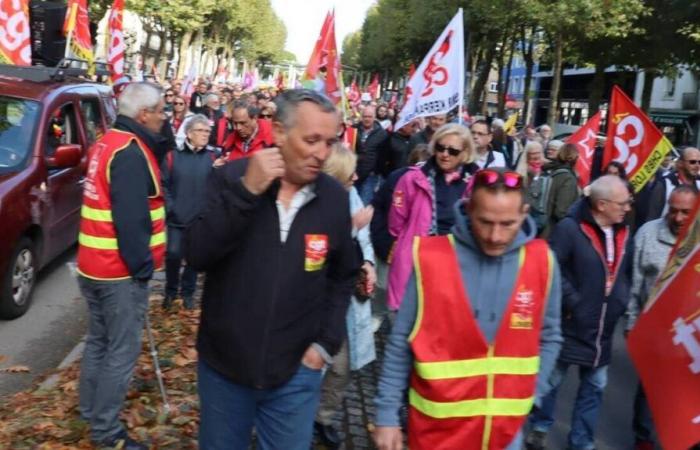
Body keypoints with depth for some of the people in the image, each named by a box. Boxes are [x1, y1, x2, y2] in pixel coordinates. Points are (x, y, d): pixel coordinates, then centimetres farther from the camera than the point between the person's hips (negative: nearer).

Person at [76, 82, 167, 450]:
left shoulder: (107, 143, 12)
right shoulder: (131, 152, -19)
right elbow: (130, 219, -24)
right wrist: (143, 266, -18)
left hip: (94, 265, 10)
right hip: (120, 270, -10)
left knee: (99, 341, 18)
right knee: (122, 350, -1)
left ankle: (90, 413, 30)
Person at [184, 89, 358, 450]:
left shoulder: (335, 198, -4)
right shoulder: (230, 178, -9)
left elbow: (343, 277, 8)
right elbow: (196, 255, -19)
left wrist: (327, 343, 0)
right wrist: (246, 192, -27)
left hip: (296, 372, 1)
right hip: (223, 365, 0)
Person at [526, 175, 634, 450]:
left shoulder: (623, 234, 5)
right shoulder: (570, 228, -18)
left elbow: (627, 273, 17)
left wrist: (621, 301, 4)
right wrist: (571, 302, -21)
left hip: (603, 328, 6)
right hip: (569, 324, -6)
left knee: (595, 386, 15)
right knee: (552, 379, 13)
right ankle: (539, 426, 36)